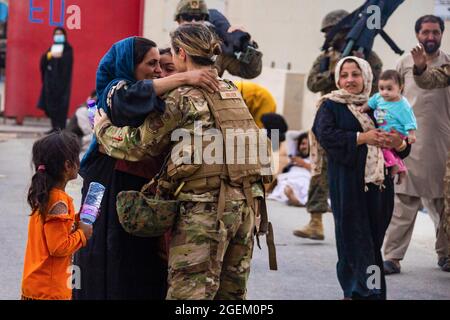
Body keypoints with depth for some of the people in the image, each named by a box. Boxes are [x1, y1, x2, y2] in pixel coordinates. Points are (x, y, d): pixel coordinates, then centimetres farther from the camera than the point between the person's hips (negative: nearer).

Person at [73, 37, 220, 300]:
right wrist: (183, 78, -35)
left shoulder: (157, 101, 15)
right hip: (115, 190, -7)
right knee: (113, 273, -1)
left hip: (147, 191, 7)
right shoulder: (114, 89, -8)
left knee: (146, 272, 7)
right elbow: (130, 96, -32)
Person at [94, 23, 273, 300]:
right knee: (231, 294, 13)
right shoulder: (232, 92, 16)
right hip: (245, 204, 7)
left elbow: (138, 144, -1)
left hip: (203, 207, -7)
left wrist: (102, 127, 14)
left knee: (188, 293, -4)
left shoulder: (182, 96, -5)